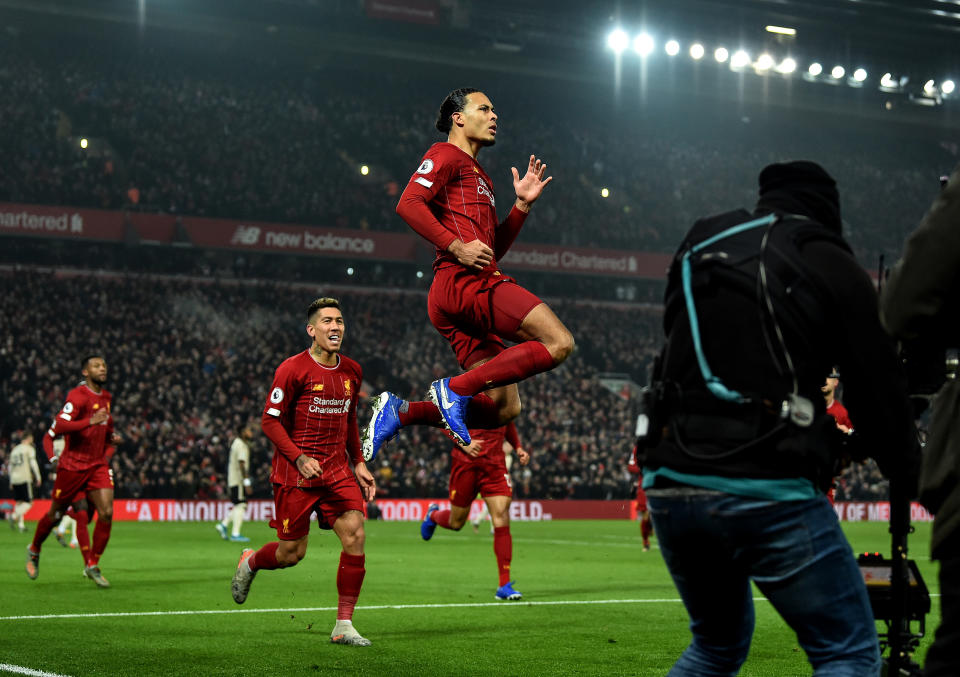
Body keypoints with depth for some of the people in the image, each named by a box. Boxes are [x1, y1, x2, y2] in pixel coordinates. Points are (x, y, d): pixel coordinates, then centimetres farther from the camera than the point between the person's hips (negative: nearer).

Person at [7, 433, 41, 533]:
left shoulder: (14, 450, 19)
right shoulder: (29, 449, 1)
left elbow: (11, 466, 21)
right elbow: (33, 463, -6)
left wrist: (11, 481, 26)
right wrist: (38, 477, -1)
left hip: (15, 479, 7)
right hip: (25, 478, -7)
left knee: (19, 502, 11)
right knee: (28, 502, -6)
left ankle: (21, 525, 6)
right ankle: (14, 516, -26)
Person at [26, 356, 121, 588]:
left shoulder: (106, 397, 11)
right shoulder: (77, 396, -15)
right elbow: (57, 427, -27)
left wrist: (111, 436, 10)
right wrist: (91, 421, -36)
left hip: (98, 465, 6)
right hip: (73, 465, -6)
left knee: (107, 513, -10)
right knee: (55, 515, 8)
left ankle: (92, 565, 2)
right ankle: (34, 550, 36)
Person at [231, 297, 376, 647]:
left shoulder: (352, 372, 9)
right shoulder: (293, 369, -10)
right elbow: (270, 421, -9)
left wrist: (359, 463, 14)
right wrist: (299, 458, -20)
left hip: (337, 469, 5)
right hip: (295, 472, -5)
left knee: (355, 534, -12)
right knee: (292, 553, 0)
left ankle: (343, 625, -4)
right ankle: (249, 563, 37)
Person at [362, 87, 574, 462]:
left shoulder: (480, 176, 33)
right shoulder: (446, 155, 4)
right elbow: (408, 203, -13)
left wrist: (522, 204, 23)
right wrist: (457, 246, -18)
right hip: (465, 281, -10)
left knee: (505, 408, 3)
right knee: (559, 342, -21)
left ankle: (400, 411, 1)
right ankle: (457, 388, -19)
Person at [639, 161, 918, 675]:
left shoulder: (696, 249, 19)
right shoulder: (830, 265, 3)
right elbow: (876, 385, 3)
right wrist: (906, 468, 17)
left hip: (671, 484, 6)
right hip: (768, 492, -6)